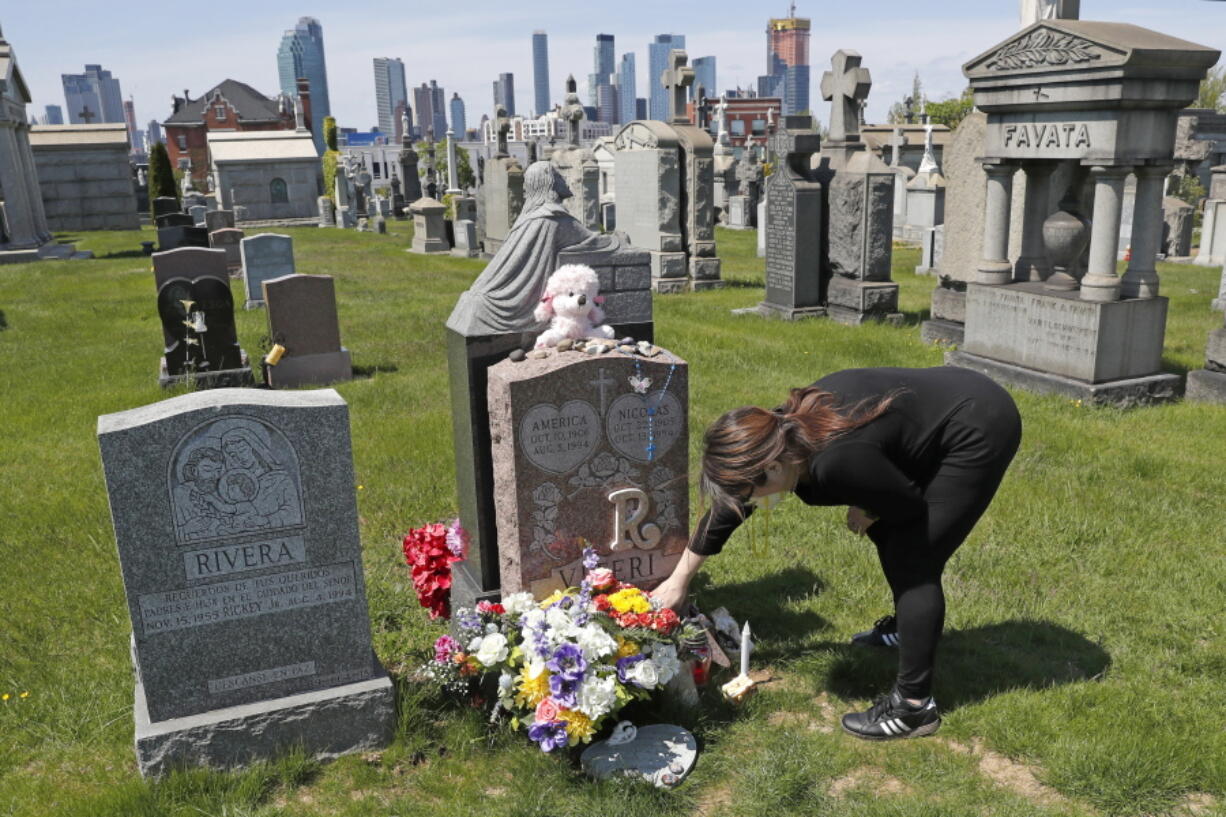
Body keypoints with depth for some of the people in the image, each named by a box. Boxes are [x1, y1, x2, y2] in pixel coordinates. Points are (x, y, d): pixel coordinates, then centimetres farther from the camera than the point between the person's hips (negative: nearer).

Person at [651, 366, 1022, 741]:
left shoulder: (836, 460, -35)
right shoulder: (780, 432, -9)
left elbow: (911, 504, -18)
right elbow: (728, 507, 4)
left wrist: (868, 514, 2)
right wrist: (678, 580, 12)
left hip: (979, 431, -8)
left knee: (913, 561, -7)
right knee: (887, 531, 19)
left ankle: (913, 706, 1)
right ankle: (904, 626, 42)